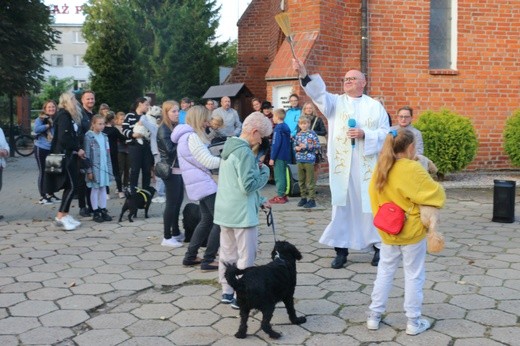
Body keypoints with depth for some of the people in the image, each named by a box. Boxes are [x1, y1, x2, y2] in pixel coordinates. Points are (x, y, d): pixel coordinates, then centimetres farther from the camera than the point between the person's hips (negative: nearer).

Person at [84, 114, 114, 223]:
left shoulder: (104, 136, 10)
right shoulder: (89, 137, -10)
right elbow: (87, 154, -12)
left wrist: (109, 168, 10)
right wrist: (89, 170, -14)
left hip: (104, 167, 6)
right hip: (94, 167, -6)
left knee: (103, 188, 9)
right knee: (95, 189, 2)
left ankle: (103, 210, 15)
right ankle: (96, 212, 9)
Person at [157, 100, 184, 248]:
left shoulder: (176, 127, 13)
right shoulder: (163, 129, -12)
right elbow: (170, 150, -20)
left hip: (179, 169, 8)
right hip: (171, 170, -8)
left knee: (178, 202, 14)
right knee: (171, 203, -4)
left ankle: (176, 233, 24)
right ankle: (167, 237, 3)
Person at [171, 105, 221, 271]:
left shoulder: (186, 136, 17)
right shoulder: (192, 137, -16)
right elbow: (209, 162, -19)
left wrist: (223, 157, 9)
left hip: (199, 184, 10)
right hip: (204, 184, -10)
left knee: (207, 219, 18)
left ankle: (190, 256, 21)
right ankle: (208, 260, -3)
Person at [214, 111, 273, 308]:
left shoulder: (229, 148, 13)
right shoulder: (244, 152, -18)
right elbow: (248, 185, -21)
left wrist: (259, 201, 19)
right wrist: (265, 172, -5)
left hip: (225, 212, 9)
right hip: (242, 214, -9)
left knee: (227, 255, 14)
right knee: (246, 258, 0)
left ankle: (227, 292, 23)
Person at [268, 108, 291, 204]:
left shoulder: (278, 128, -15)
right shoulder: (286, 127, 11)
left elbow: (276, 144, -18)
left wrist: (272, 158, -14)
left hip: (279, 156, -8)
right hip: (286, 156, 8)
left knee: (279, 176, -2)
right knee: (283, 175, 15)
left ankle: (280, 196, 1)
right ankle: (283, 194, 21)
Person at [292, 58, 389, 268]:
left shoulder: (375, 106, 8)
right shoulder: (336, 102, 8)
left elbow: (385, 132, 3)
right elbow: (318, 93, -11)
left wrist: (365, 135, -14)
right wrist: (304, 74, -28)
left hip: (367, 167, 0)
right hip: (341, 166, 1)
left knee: (371, 205, 4)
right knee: (342, 206, 3)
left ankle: (379, 246, 19)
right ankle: (341, 250, 11)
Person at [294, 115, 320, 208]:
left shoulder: (312, 134, -3)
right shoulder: (298, 135, 11)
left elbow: (317, 145, -8)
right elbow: (294, 146, 19)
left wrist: (306, 146, -15)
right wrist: (297, 148, -4)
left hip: (309, 160, -5)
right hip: (299, 160, 5)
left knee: (310, 181, -3)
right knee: (301, 181, 10)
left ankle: (312, 199, 3)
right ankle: (303, 197, 22)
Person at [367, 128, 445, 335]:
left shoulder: (380, 168, -1)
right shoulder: (413, 169, -20)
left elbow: (373, 195, 9)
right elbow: (435, 193, -17)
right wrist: (438, 189, 5)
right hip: (412, 232, -5)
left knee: (384, 273, 16)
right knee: (414, 276, 7)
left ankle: (374, 316, 21)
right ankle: (413, 322, 16)